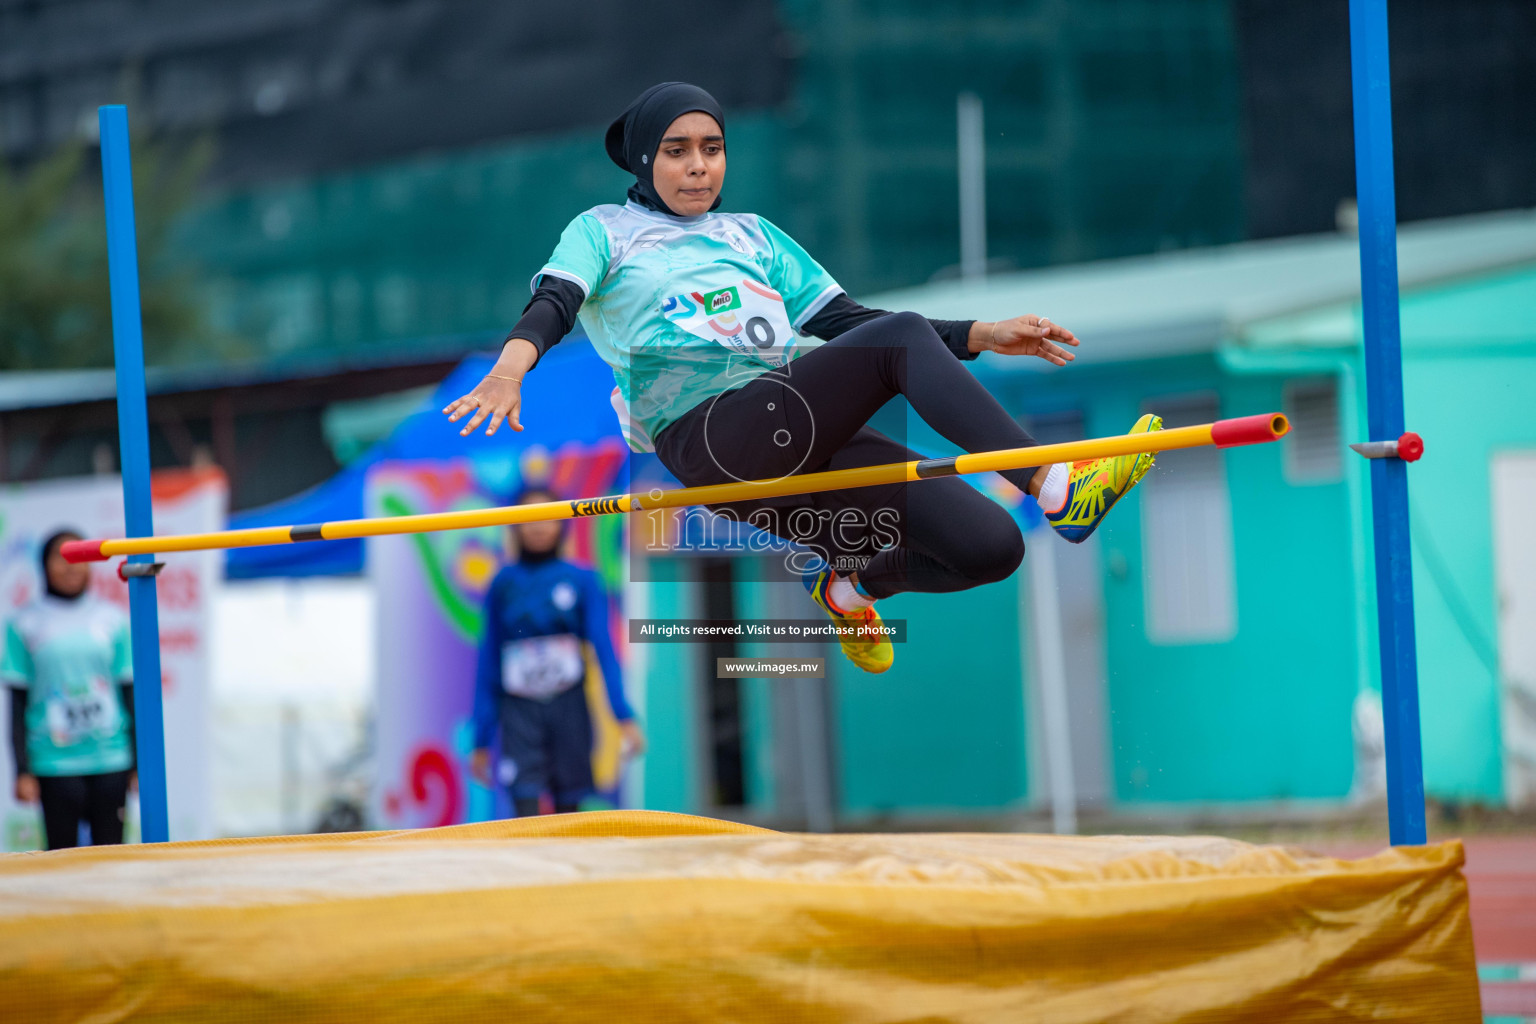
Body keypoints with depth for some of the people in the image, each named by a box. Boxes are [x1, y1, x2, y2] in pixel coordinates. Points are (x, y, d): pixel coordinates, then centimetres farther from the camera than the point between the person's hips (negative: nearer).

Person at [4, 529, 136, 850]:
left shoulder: (111, 618, 7)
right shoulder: (25, 624, 2)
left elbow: (130, 691, 10)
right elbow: (18, 703, 3)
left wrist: (140, 763, 8)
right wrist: (22, 771, -2)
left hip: (111, 760, 2)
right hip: (55, 762, -2)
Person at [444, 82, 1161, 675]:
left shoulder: (753, 237, 33)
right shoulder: (605, 232, 19)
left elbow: (845, 323, 25)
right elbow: (553, 302, -1)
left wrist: (982, 336, 13)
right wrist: (510, 368, -25)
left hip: (804, 442, 6)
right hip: (705, 433, -6)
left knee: (990, 546, -11)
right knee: (902, 337, -27)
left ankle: (850, 585, 19)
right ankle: (1056, 487, -35)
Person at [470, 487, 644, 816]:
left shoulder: (582, 581, 3)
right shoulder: (503, 585, 6)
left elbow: (604, 650, -2)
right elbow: (489, 665, 9)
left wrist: (624, 716, -13)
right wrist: (482, 740, 8)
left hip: (569, 706, 0)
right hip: (520, 711, 0)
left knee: (567, 807, 6)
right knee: (527, 807, -15)